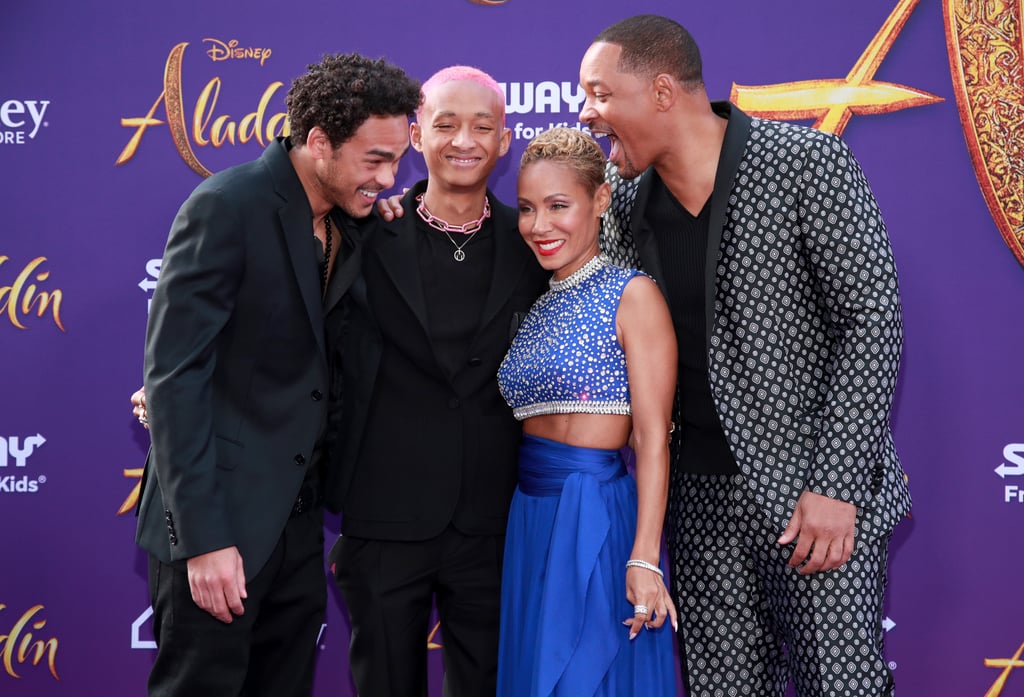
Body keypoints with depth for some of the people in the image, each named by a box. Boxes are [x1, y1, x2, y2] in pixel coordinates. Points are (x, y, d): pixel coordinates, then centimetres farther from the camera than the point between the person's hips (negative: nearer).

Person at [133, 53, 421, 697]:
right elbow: (174, 377, -18)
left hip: (298, 517, 7)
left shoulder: (352, 221, 8)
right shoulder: (227, 207, -15)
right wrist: (202, 538, -21)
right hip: (221, 516, -7)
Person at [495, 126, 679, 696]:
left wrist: (644, 559, -19)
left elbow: (652, 435, -13)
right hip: (530, 521, 7)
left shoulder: (631, 295, -7)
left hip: (595, 516, -7)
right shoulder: (538, 306, 14)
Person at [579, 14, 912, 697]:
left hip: (818, 487, -5)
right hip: (703, 494, 5)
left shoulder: (807, 163, -11)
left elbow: (871, 320, -12)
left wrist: (837, 485, -16)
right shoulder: (628, 203, 4)